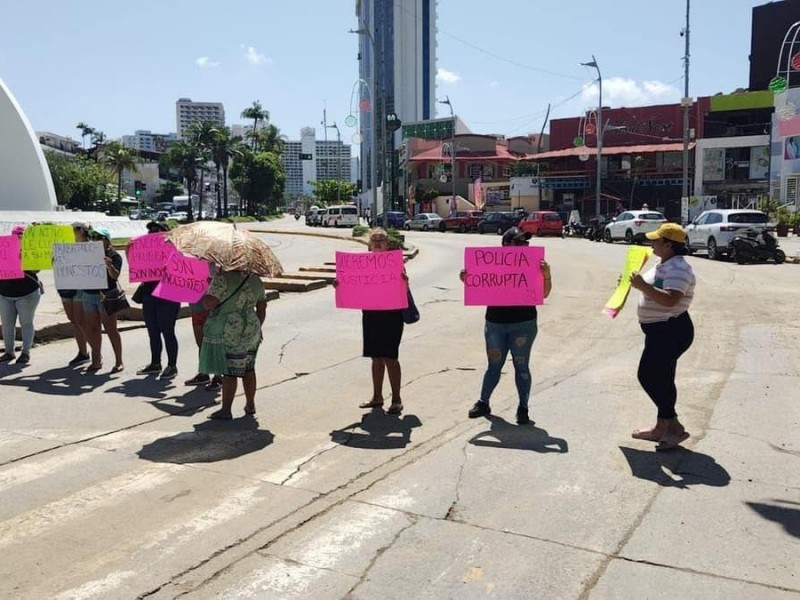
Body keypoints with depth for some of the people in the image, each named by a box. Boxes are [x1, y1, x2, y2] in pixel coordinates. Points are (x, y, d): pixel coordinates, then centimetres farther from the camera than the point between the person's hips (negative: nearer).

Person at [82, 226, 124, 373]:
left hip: (106, 295, -6)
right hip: (88, 295, 6)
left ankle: (119, 361, 1)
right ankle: (96, 360, 17)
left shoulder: (113, 256, -5)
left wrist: (109, 266, -37)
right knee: (91, 329, 7)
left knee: (110, 329, -5)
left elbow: (115, 276, -17)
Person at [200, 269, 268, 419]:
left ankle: (226, 410, 5)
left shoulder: (222, 278, -14)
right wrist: (256, 328, 22)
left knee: (229, 371, -2)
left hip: (229, 333, -6)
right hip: (251, 332, 6)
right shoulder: (255, 280, 7)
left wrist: (207, 293, 2)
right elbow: (262, 308, 13)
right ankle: (250, 405, 26)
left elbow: (208, 304, -18)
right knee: (248, 369, 16)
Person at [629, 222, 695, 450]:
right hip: (661, 330, 11)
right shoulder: (665, 265, 13)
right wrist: (639, 283, 9)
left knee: (648, 375, -8)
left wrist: (643, 286, -30)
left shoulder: (677, 268, -20)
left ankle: (673, 427, 2)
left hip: (670, 331, -11)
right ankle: (663, 427, 25)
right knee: (659, 378, 15)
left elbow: (670, 300, -32)